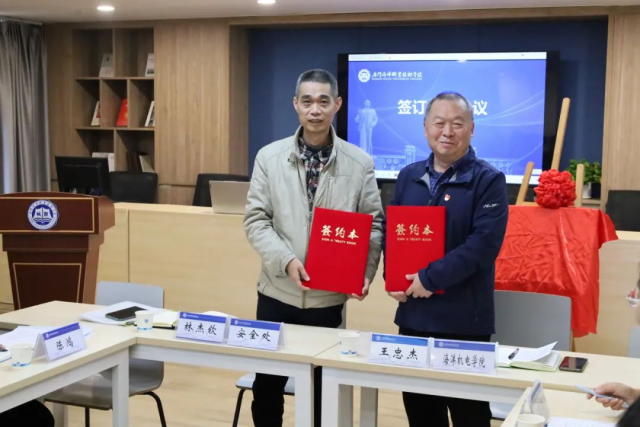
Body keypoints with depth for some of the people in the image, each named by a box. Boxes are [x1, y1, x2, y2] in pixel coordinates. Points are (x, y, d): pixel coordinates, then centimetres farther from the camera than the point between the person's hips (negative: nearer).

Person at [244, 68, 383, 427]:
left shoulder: (360, 163, -1)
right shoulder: (269, 156, 0)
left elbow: (373, 225, 1)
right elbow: (256, 220, -3)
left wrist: (366, 272, -14)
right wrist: (286, 260, -18)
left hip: (330, 296, 0)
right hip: (278, 290, 1)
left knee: (322, 388, 12)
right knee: (267, 384, 11)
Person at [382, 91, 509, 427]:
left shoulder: (488, 180, -7)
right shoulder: (408, 176, 10)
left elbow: (484, 243, -17)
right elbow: (390, 231, 14)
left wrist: (431, 278, -20)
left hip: (464, 318, -5)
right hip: (412, 313, 5)